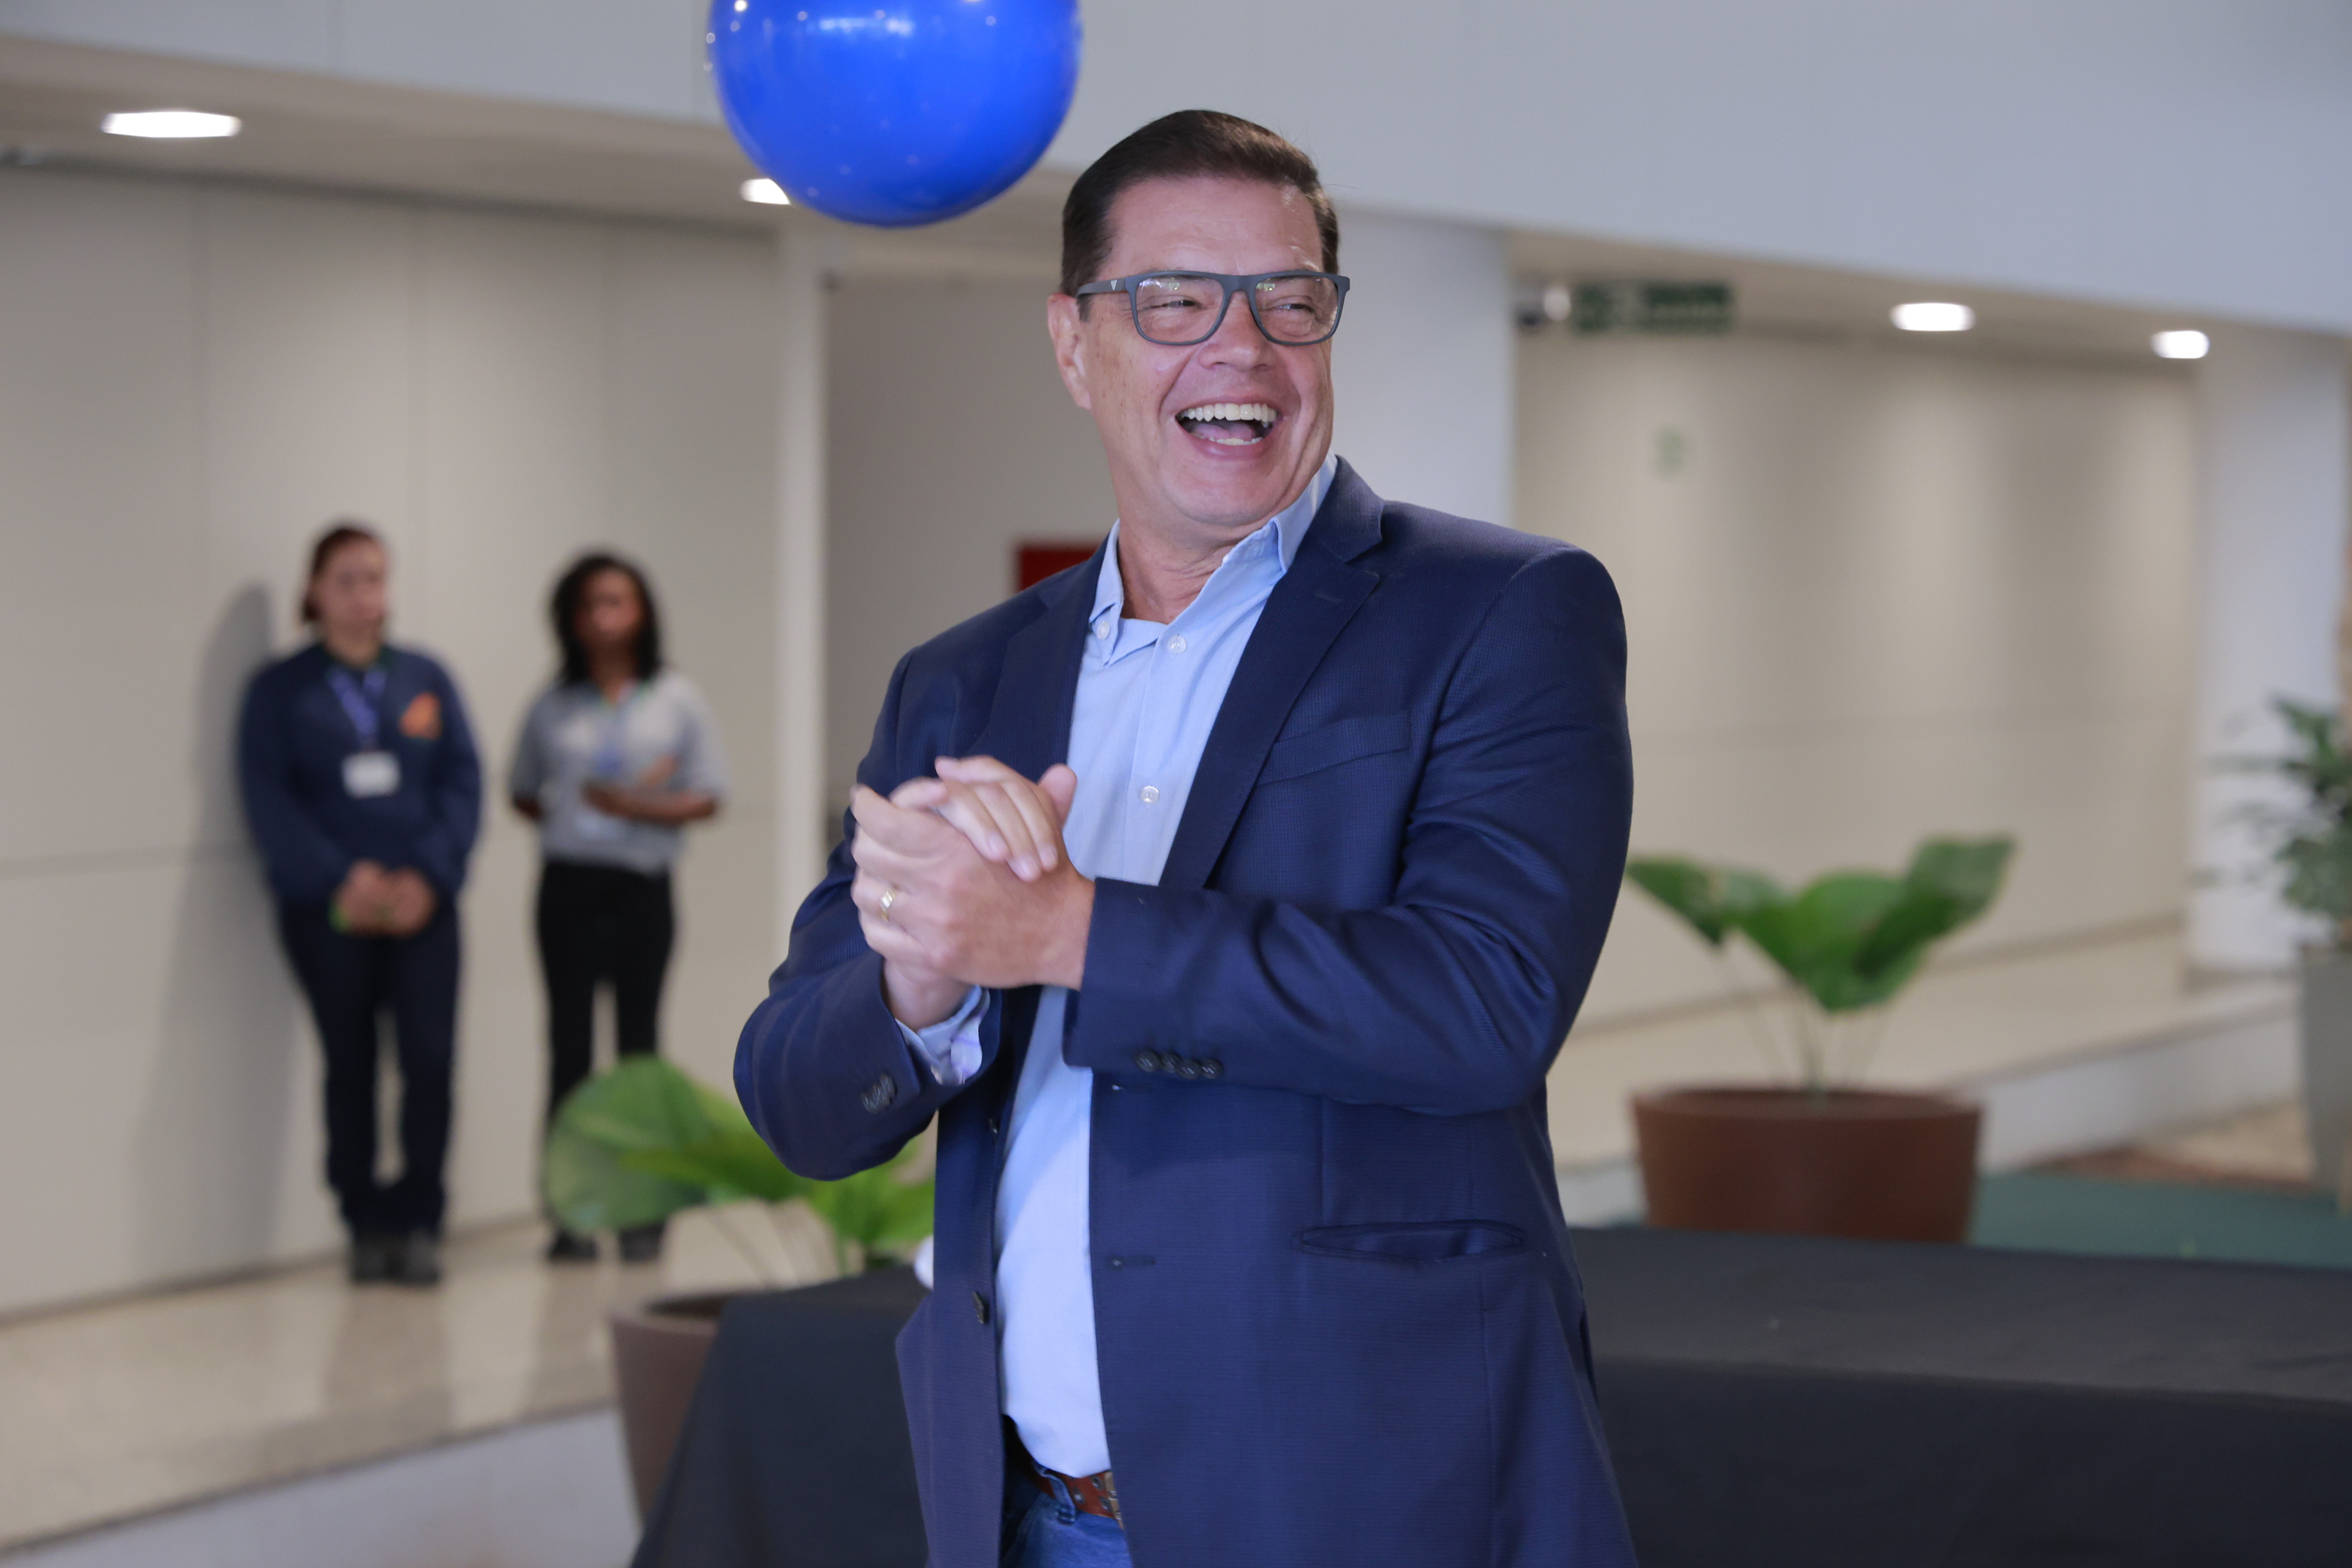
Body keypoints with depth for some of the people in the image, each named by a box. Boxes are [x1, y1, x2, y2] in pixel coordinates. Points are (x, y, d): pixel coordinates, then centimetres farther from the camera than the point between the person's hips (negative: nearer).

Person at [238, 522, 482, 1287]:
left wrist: (429, 875, -10)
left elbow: (463, 781, 4)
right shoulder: (279, 690, 5)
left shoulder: (426, 679, 11)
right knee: (350, 1067, 5)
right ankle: (368, 1224, 14)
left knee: (431, 1059, -8)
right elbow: (269, 799, -3)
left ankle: (419, 1222, 2)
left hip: (421, 904, 1)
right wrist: (341, 879, -14)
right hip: (328, 909, -1)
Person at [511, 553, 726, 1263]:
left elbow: (708, 796, 2)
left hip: (642, 886, -1)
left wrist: (641, 808, -14)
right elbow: (522, 792, 16)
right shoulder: (553, 708, 8)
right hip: (568, 884, 1)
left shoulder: (675, 700, 4)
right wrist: (564, 811, -3)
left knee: (639, 1039, 3)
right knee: (569, 1042, -2)